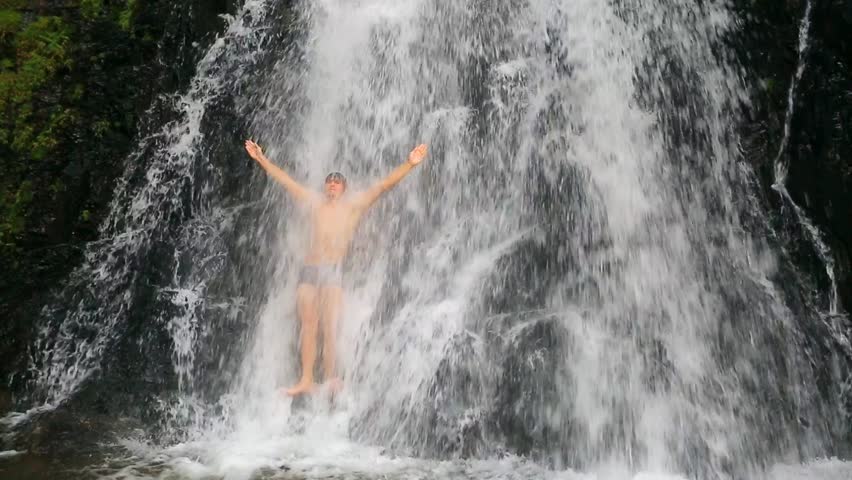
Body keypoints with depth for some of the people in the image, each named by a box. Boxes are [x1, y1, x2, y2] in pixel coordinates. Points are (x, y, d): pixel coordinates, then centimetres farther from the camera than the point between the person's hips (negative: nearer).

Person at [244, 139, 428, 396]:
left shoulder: (353, 205, 4)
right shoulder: (315, 202, 14)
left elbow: (384, 185, -5)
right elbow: (285, 180, 20)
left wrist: (409, 163, -14)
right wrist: (261, 158, 23)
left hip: (333, 271, -3)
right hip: (308, 270, 4)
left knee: (329, 328, -6)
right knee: (308, 326, 5)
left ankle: (330, 379, 0)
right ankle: (306, 380, 11)